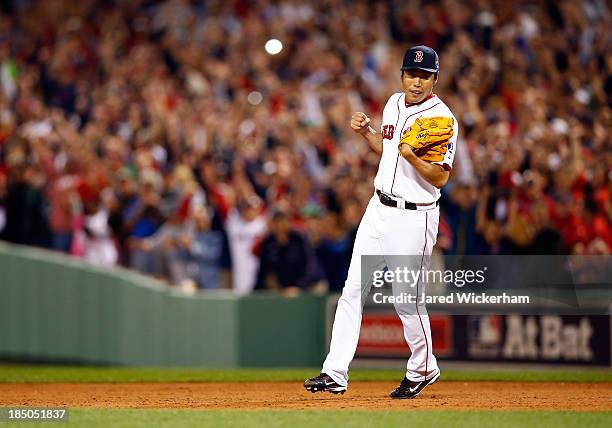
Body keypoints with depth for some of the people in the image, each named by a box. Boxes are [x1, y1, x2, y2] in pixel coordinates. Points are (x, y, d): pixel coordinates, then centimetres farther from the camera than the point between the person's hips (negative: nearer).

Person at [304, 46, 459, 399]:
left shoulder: (442, 118, -14)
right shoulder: (394, 104, 9)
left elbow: (440, 178, -18)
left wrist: (413, 157, -33)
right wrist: (366, 132, 9)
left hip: (414, 217, -7)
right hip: (379, 208, 7)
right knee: (353, 289, 2)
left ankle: (422, 369, 22)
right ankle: (335, 374, 2)